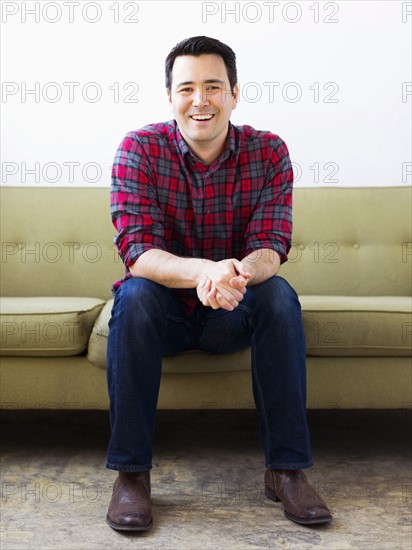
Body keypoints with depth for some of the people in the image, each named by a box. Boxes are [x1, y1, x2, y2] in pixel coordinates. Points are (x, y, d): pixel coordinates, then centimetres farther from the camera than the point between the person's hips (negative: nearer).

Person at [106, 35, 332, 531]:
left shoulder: (269, 151, -9)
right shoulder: (139, 149, -13)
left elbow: (271, 250, -17)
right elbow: (136, 252, -24)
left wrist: (241, 271, -44)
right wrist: (201, 271, -46)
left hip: (234, 313, 1)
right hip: (163, 310, 0)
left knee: (280, 295, -29)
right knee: (134, 295, -32)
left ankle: (286, 468, -19)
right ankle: (130, 472, -22)